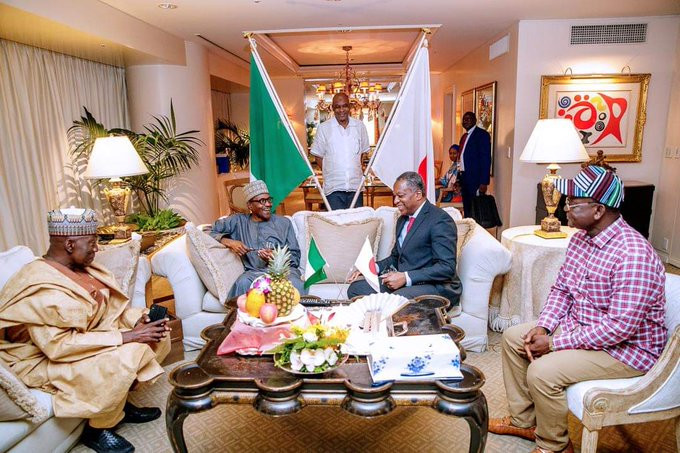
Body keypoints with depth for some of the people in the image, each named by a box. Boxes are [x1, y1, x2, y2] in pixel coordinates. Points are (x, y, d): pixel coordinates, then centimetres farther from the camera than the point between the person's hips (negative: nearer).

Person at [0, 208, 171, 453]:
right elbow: (59, 346, -32)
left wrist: (139, 320, -15)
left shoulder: (78, 268, -1)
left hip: (83, 336, 9)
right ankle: (96, 430, -6)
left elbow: (112, 305, 5)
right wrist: (127, 336, -32)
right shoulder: (43, 289, -27)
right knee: (126, 356, -31)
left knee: (157, 336, -4)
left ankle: (120, 402, 9)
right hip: (44, 359, -8)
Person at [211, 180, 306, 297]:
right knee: (243, 283, -36)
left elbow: (295, 257, 14)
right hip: (254, 272, 0)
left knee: (295, 285, -35)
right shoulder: (239, 222, 18)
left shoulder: (284, 223, 18)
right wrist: (229, 242, 0)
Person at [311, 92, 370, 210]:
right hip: (333, 187, -2)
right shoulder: (323, 128, -1)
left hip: (356, 186, 2)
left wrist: (356, 172, 7)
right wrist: (329, 174, -2)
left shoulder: (359, 126, 7)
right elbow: (319, 156, 4)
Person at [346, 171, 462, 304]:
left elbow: (446, 267, -18)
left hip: (437, 287, -8)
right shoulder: (402, 220, 18)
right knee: (356, 287, -10)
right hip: (404, 283, 8)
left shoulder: (440, 220, -10)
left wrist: (406, 277, -23)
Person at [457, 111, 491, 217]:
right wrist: (460, 178, 15)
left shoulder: (482, 134, -8)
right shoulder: (465, 136, 17)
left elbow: (486, 159, -14)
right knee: (467, 209, 13)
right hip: (464, 178, 8)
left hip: (476, 180, -8)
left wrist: (484, 182, -19)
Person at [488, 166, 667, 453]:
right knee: (513, 337, 7)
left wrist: (555, 343, -25)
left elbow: (621, 326, -31)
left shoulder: (633, 254, -29)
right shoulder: (581, 237, 0)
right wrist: (543, 327, -9)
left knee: (541, 373, -25)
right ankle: (523, 421, 21)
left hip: (627, 347, -9)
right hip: (578, 326, 9)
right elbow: (561, 288, 8)